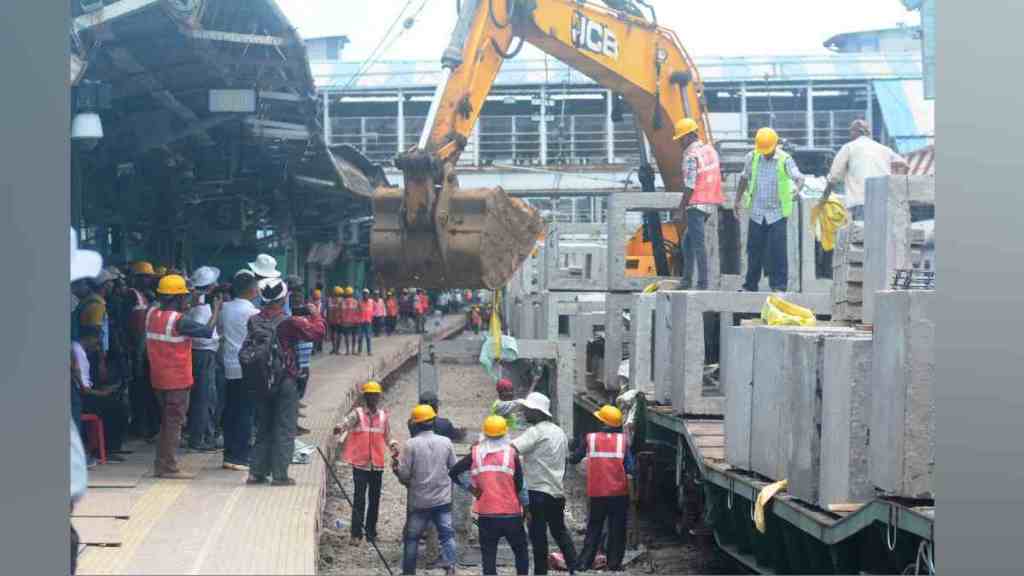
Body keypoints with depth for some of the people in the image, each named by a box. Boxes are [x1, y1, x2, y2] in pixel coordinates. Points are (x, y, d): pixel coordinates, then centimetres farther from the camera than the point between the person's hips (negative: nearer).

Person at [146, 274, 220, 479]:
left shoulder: (152, 314, 2)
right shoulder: (179, 321, -19)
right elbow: (207, 331, -18)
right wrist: (216, 311, -5)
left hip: (158, 378, 7)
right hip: (177, 379, -7)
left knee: (166, 421, 17)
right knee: (174, 422, -1)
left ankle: (161, 465, 20)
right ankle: (169, 467, 0)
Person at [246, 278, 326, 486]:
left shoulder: (254, 321, -1)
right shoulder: (289, 322, -15)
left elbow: (246, 350, 8)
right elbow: (319, 330, -10)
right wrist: (311, 313, 5)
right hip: (285, 382, -5)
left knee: (262, 428, 15)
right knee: (284, 429, 3)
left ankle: (257, 472, 14)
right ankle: (280, 475, 1)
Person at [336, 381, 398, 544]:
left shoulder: (383, 415, 10)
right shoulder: (357, 413, -2)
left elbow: (387, 437, 17)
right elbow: (347, 422, -20)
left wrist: (393, 445, -5)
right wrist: (340, 428, -43)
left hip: (377, 465, 4)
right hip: (361, 463, -4)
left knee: (375, 499, 9)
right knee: (359, 499, -5)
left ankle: (371, 532, 19)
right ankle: (356, 533, -2)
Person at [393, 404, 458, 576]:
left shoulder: (411, 444, -10)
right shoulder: (446, 442, -3)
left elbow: (403, 474, -10)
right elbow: (454, 467, 3)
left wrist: (396, 467, 10)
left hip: (419, 501, -1)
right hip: (443, 499, 1)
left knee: (411, 537, 11)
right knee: (447, 534, 6)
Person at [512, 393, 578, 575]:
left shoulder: (536, 432, -15)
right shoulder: (559, 431, 11)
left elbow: (512, 448, -27)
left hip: (538, 491, -8)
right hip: (558, 491, 8)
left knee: (538, 535, 0)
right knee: (560, 531, 19)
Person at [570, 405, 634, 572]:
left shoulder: (590, 439, -4)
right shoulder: (623, 440, -5)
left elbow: (574, 459, 5)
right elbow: (630, 467, -8)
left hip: (597, 493, 1)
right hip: (619, 492, -1)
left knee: (594, 528, 12)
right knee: (617, 529, 10)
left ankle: (583, 563, 7)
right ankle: (614, 563, 8)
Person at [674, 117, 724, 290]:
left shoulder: (691, 155, -14)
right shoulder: (710, 150, 11)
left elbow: (689, 186, -17)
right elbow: (716, 177, 15)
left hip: (697, 204, -9)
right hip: (711, 203, 9)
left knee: (698, 245, -5)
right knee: (688, 242, 17)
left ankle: (703, 284, -5)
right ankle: (686, 281, 17)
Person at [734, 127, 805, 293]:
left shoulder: (785, 160, -8)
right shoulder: (752, 157, 3)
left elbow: (799, 177, -18)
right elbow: (745, 178, 17)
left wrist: (796, 188, -40)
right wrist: (738, 200, 18)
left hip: (777, 213, -3)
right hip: (757, 212, 3)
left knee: (777, 251, -6)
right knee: (754, 249, 8)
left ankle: (779, 286, 0)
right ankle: (750, 286, 18)